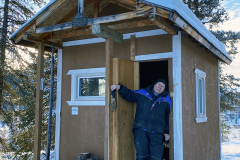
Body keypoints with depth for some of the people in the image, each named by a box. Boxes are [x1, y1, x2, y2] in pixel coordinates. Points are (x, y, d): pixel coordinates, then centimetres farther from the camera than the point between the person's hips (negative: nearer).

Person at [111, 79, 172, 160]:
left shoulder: (166, 100, 13)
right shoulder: (142, 93, 10)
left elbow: (167, 117, 19)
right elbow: (129, 94, 13)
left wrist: (166, 132, 17)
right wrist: (119, 87, -5)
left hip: (156, 133, 1)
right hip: (140, 129, -1)